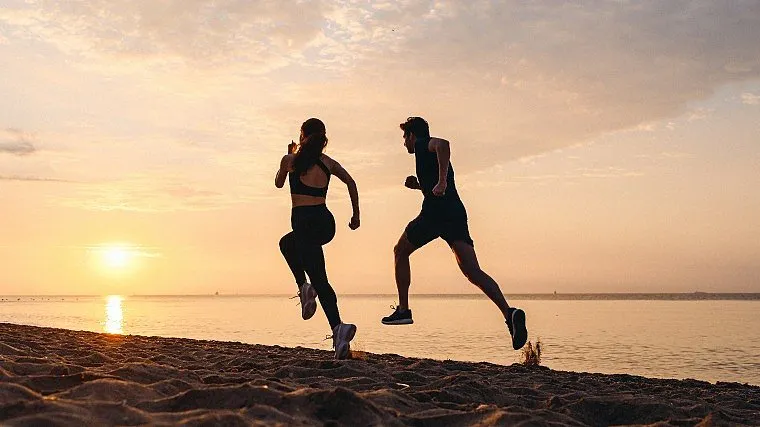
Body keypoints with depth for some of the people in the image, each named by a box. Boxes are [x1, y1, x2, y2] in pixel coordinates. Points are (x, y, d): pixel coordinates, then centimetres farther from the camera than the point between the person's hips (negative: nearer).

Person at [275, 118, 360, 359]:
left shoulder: (291, 159, 2)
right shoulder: (328, 163, 11)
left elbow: (279, 183, 19)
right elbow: (351, 182, 3)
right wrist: (356, 215, 9)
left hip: (304, 221, -5)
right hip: (326, 223, 5)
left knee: (320, 280, -6)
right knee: (287, 243, 33)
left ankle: (338, 327, -22)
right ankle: (304, 288, 16)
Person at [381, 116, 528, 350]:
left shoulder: (422, 144, 7)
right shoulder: (433, 151, 33)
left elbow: (443, 144, -19)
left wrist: (441, 182, -22)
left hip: (435, 212, -7)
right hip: (457, 213, 7)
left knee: (400, 252, 16)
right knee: (473, 271, -7)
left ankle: (403, 310, 14)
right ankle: (509, 313, -27)